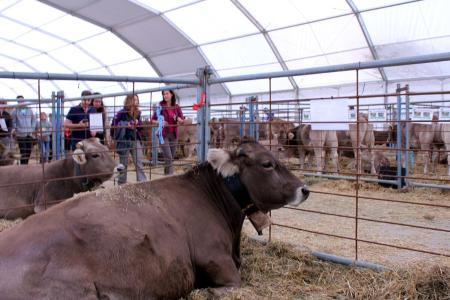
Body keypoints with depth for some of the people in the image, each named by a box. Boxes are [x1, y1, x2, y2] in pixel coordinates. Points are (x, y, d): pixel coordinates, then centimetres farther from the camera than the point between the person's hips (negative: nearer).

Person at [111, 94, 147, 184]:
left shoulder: (137, 113, 8)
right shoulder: (122, 113, -7)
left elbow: (141, 127, 14)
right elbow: (113, 125, -9)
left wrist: (138, 123, -7)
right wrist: (126, 125, -18)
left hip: (135, 140, 4)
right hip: (124, 141, -4)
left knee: (139, 163, -3)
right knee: (123, 164, 7)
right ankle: (122, 184, 16)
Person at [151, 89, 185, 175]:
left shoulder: (176, 107, 5)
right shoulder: (160, 106, -3)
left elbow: (183, 120, 10)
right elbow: (153, 120, 2)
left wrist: (178, 119, -11)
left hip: (174, 135, 4)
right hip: (164, 134, -4)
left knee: (171, 158, 7)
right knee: (168, 158, -11)